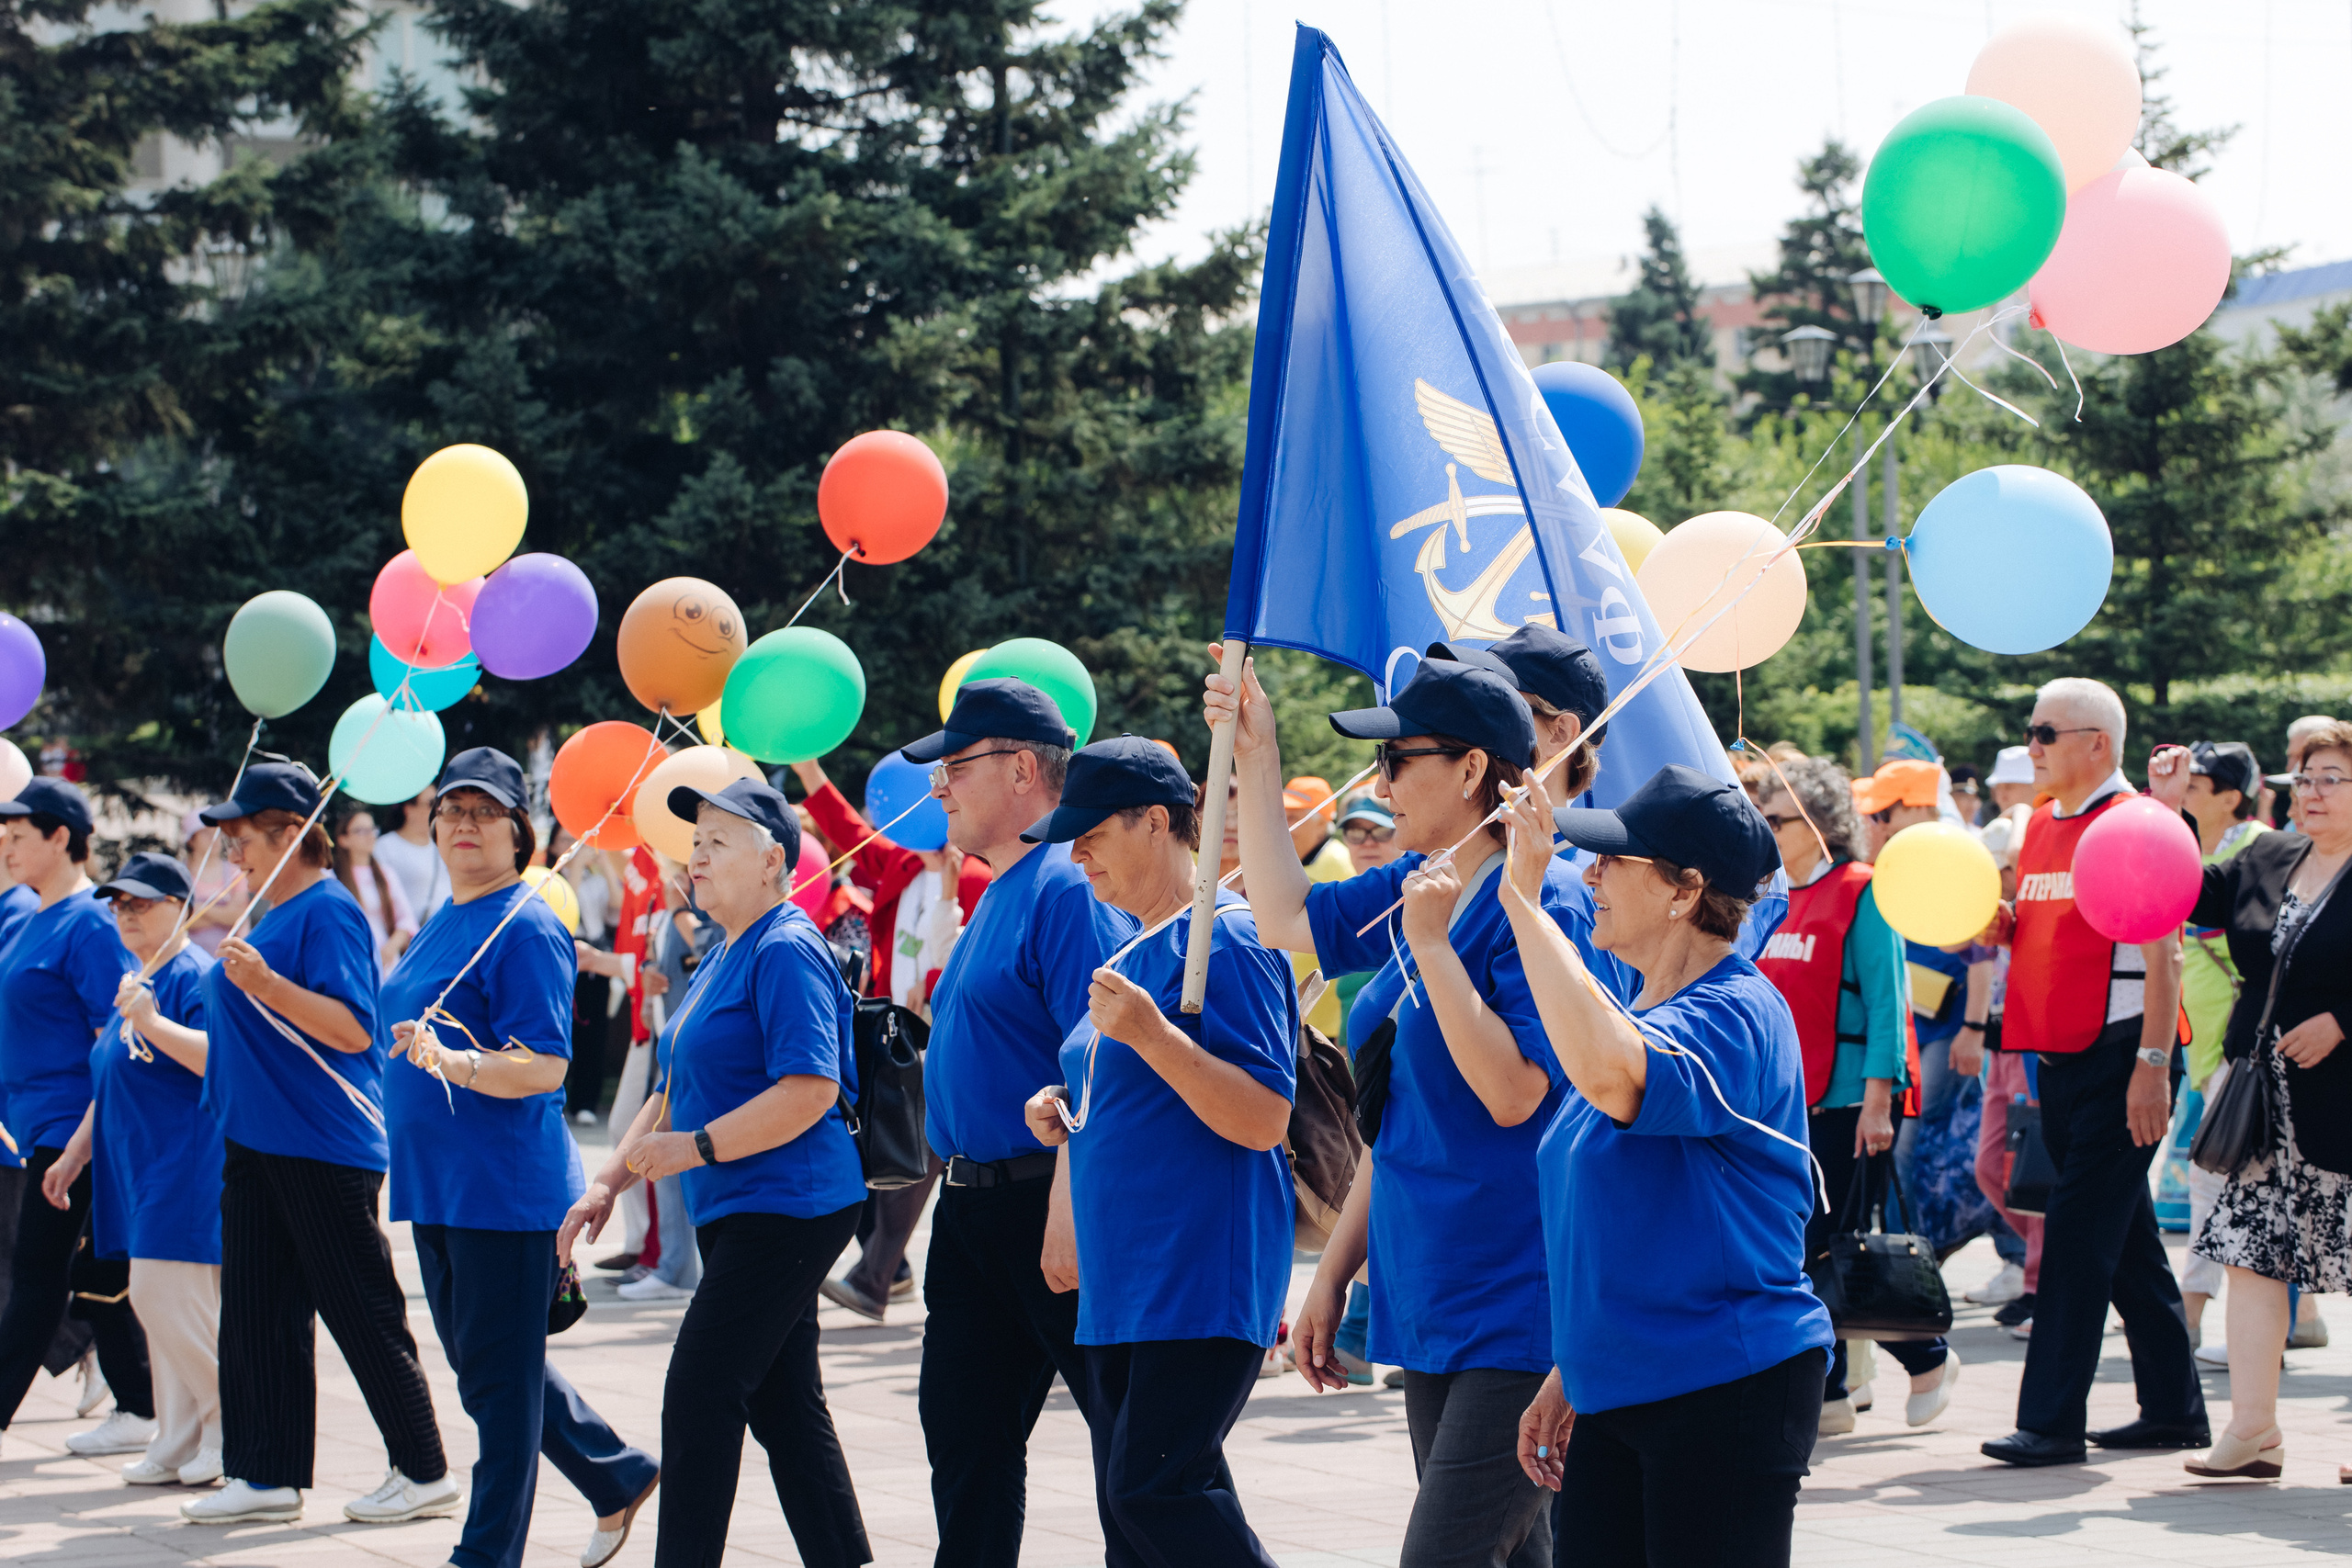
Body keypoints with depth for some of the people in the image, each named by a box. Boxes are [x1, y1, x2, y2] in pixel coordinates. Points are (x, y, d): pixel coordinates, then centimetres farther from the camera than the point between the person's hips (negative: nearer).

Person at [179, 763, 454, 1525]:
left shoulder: (328, 912, -13)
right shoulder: (271, 918, 15)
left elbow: (353, 1030, -24)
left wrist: (266, 984, -33)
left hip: (323, 1147, -10)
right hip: (258, 1142, 10)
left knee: (362, 1313, -3)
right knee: (255, 1308, 8)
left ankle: (424, 1473, 6)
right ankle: (268, 1475, 12)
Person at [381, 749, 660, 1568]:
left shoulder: (525, 927, -13)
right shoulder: (443, 925, 13)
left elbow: (544, 1065, -21)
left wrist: (455, 1063, -35)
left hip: (505, 1186, -10)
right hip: (438, 1186, 10)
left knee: (499, 1376, -2)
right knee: (479, 1363, 17)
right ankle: (620, 1477, 32)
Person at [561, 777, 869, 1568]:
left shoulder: (786, 952, -14)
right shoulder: (723, 957, 18)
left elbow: (810, 1090, -24)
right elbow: (679, 1093, 23)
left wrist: (695, 1148, -20)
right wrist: (608, 1183, 14)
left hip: (784, 1207, -10)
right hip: (737, 1215, 10)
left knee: (699, 1398, -10)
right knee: (784, 1407, 11)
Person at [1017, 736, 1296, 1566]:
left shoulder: (1225, 940, -11)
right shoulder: (1136, 950, 19)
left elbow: (1263, 1118, -18)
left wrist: (1150, 1034, -25)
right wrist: (1067, 1117, 11)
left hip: (1201, 1280, -10)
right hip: (1122, 1285, 10)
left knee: (1156, 1488, -17)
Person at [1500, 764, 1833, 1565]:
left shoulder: (1732, 1018, -16)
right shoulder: (1636, 1017, 15)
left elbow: (1609, 1076, -38)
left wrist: (1525, 899, -31)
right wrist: (1568, 1376, 20)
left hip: (1725, 1390, -9)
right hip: (1618, 1395, 9)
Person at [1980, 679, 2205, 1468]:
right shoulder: (2040, 826, 14)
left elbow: (2163, 955, -15)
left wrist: (2153, 1064, -20)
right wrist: (1992, 917, 0)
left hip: (2118, 1054, -8)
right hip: (2059, 1054, 8)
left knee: (2080, 1233, -10)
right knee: (2125, 1237, 13)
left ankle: (2052, 1419, -9)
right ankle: (2174, 1408, 20)